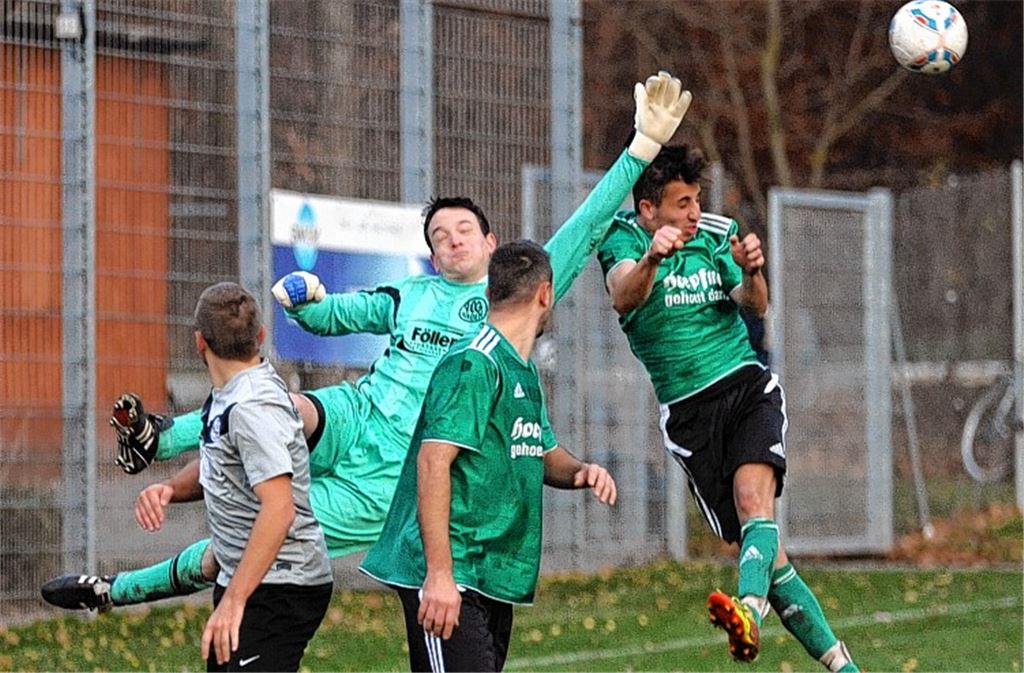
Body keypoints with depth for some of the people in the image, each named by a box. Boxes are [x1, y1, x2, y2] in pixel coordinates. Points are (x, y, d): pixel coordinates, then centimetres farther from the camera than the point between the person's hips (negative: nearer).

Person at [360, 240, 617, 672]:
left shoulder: (525, 371, 18)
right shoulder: (474, 363, -13)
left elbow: (541, 454, 31)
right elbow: (433, 461, -21)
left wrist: (581, 471, 6)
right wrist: (439, 574, -27)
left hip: (496, 580, 10)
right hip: (448, 578, -10)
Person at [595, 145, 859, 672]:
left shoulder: (717, 233, 3)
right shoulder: (622, 239, -4)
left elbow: (754, 305, -8)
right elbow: (623, 296, -26)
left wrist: (750, 272, -31)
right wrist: (651, 259, -47)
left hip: (748, 388, 1)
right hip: (688, 411, -1)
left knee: (754, 497, -27)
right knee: (760, 544, -3)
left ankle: (749, 611, -49)